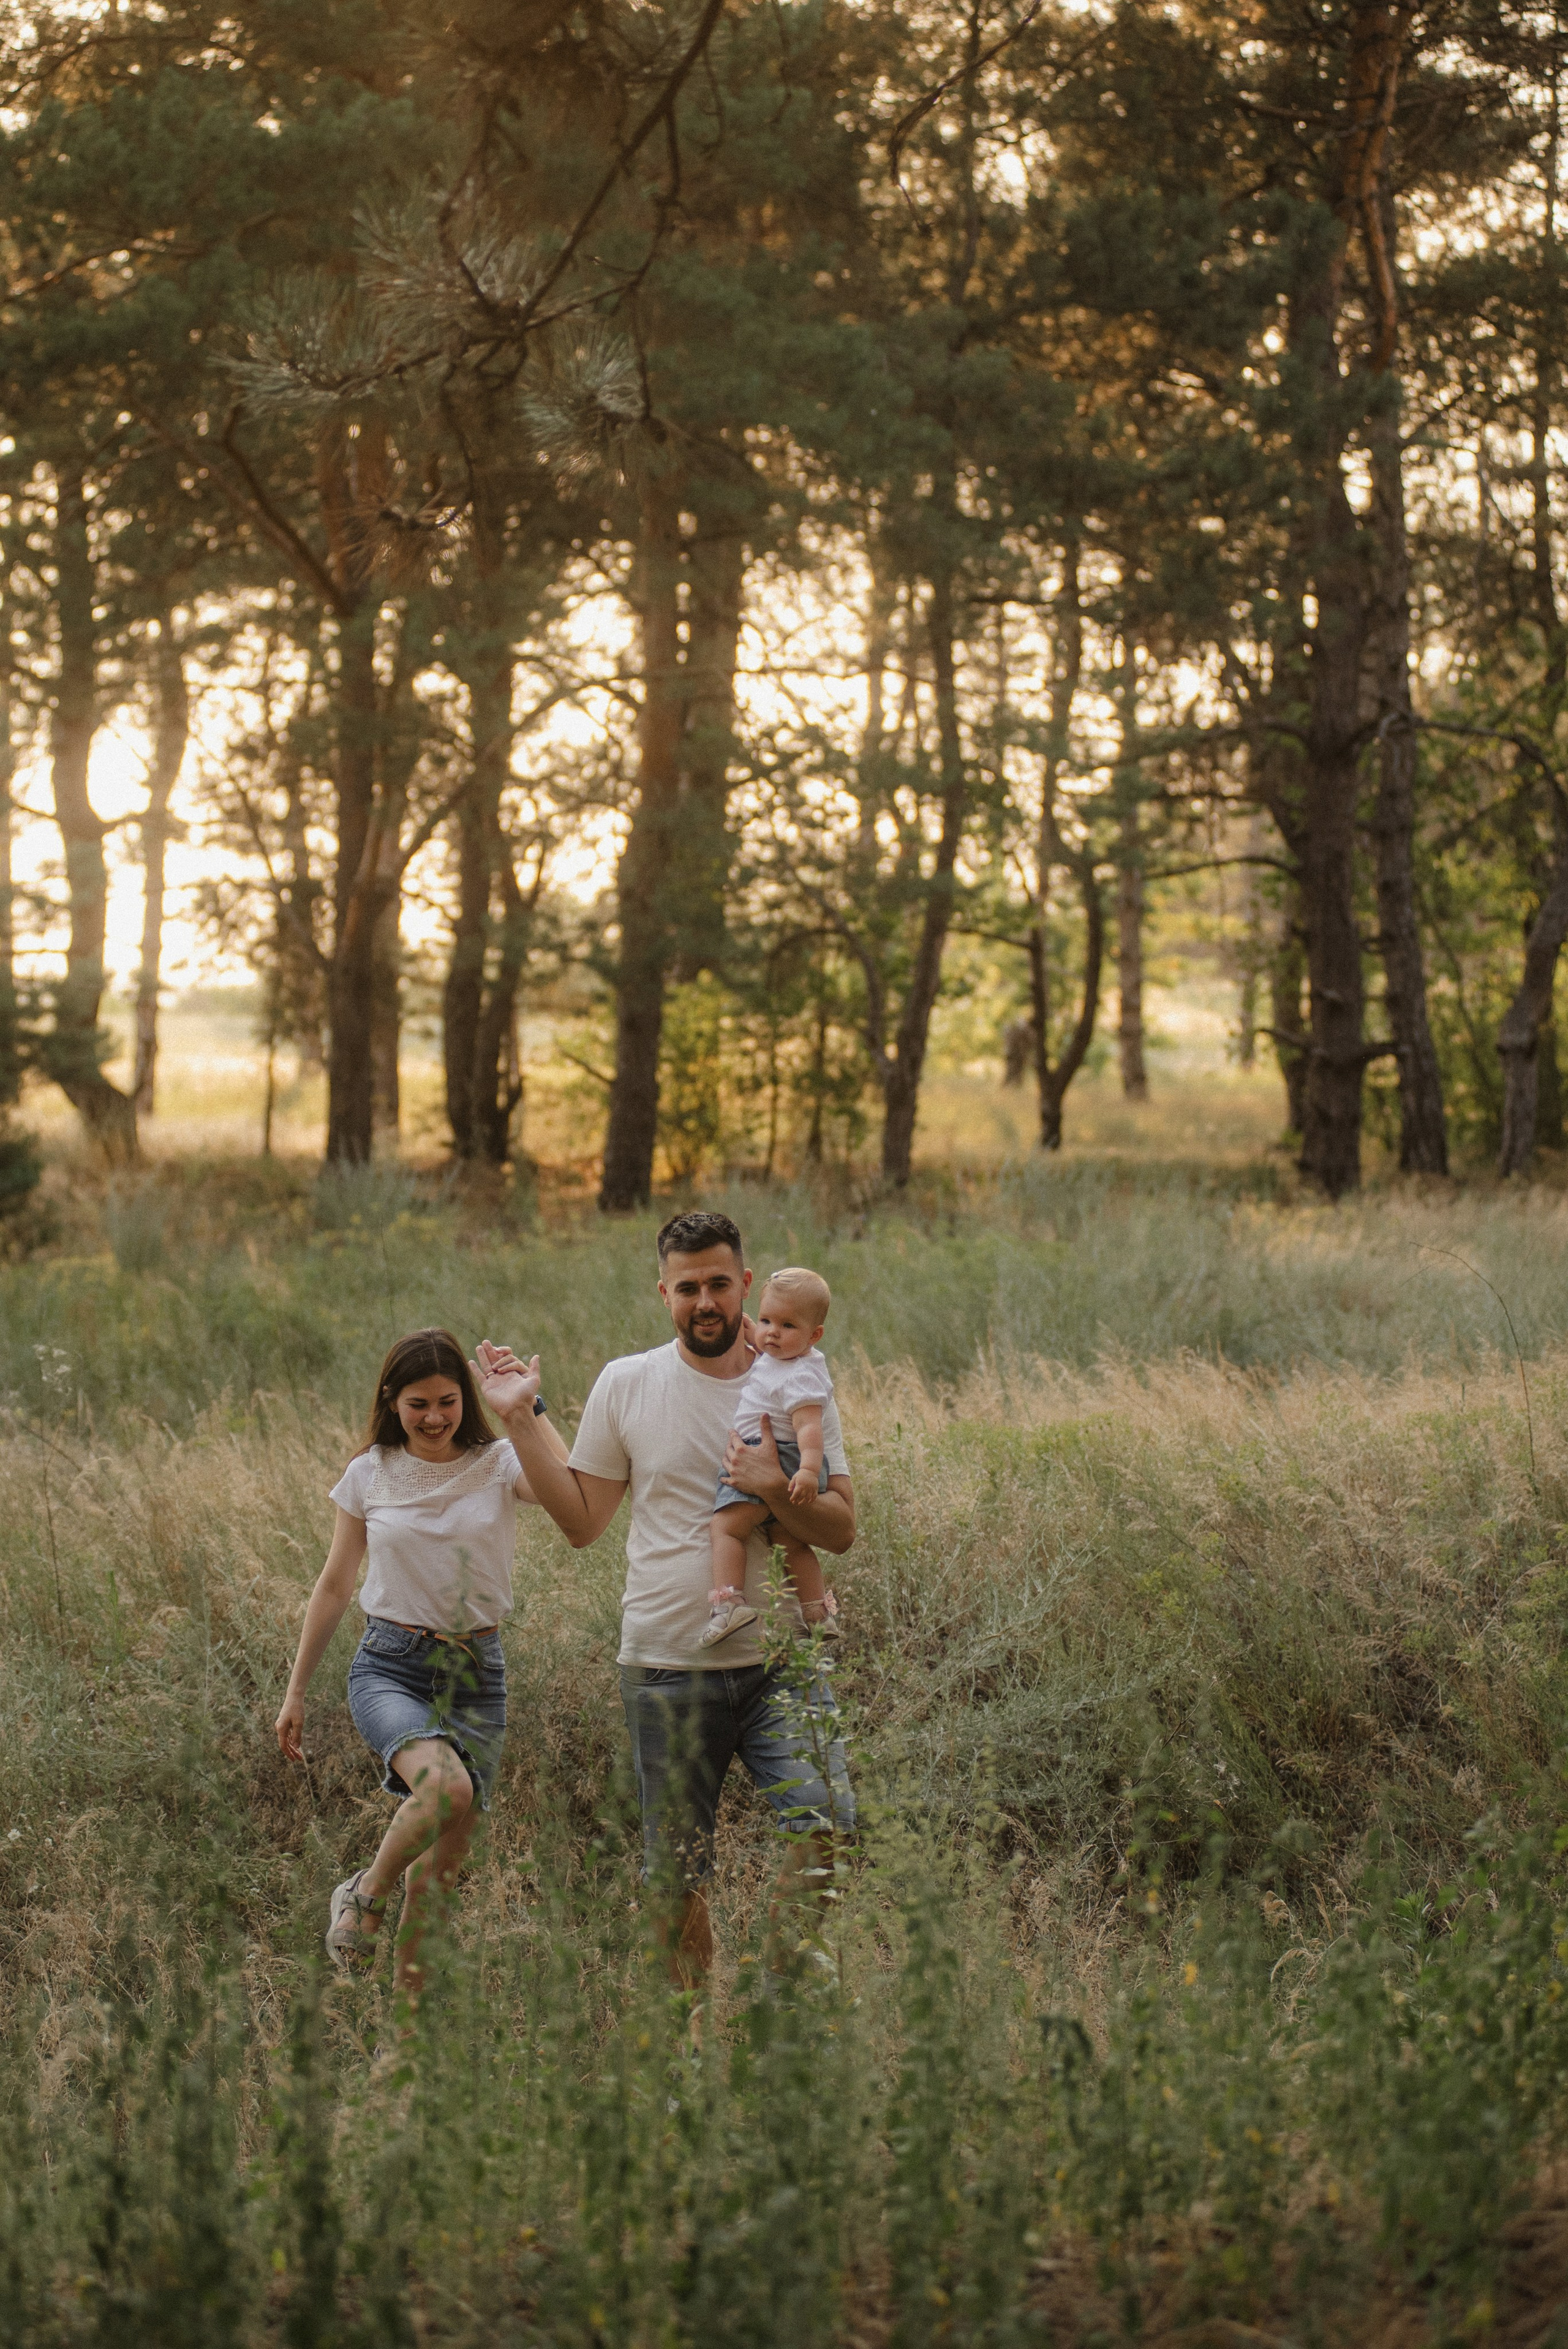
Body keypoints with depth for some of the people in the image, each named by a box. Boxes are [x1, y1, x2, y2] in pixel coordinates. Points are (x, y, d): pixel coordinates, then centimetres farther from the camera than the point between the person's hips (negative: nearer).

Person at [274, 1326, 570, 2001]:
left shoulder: (499, 1465, -1)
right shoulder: (369, 1475, 3)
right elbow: (334, 1586, 11)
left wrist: (530, 1410, -24)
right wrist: (296, 1692, 13)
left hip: (475, 1673, 1)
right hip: (389, 1666, -1)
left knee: (442, 1867, 2)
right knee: (445, 1786, -31)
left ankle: (407, 1997, 19)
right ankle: (364, 1895, -5)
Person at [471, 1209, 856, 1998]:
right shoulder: (626, 1385, 3)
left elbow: (841, 1529, 0)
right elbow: (581, 1520, 6)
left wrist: (774, 1489, -18)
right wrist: (519, 1421, 0)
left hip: (780, 1659, 0)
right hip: (667, 1668, 0)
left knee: (825, 1822, -18)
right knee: (676, 1869, 7)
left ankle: (782, 1986, 2)